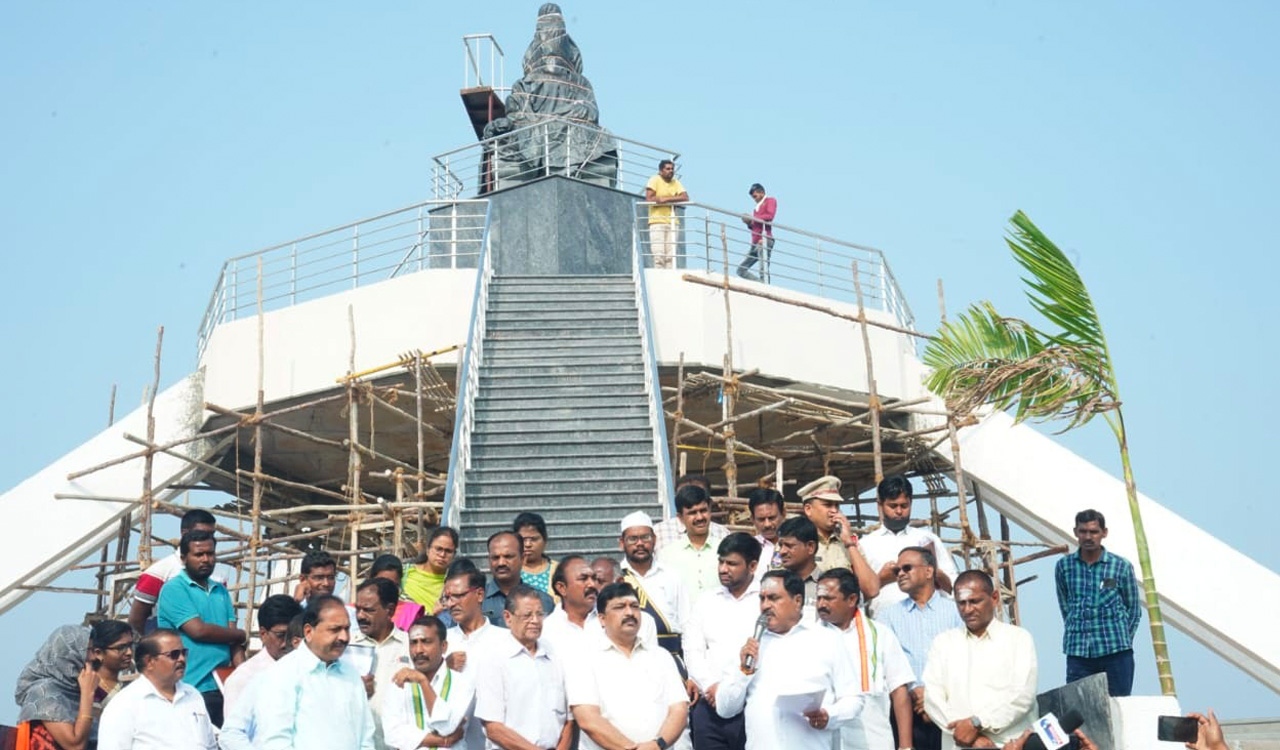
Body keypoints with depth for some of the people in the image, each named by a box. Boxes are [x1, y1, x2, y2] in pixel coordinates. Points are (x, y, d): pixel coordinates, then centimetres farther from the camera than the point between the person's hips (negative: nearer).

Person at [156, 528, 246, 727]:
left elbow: (233, 638, 9)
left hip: (221, 688, 6)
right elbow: (198, 630, -14)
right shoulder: (174, 589, -4)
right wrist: (242, 635, 1)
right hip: (191, 689, -6)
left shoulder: (220, 591, 16)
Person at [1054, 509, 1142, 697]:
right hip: (1078, 653, 1)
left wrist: (1121, 642, 4)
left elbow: (1134, 611, 9)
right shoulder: (1063, 566, 5)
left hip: (1115, 653, -1)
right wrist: (1077, 633, 7)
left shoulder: (1122, 567, 2)